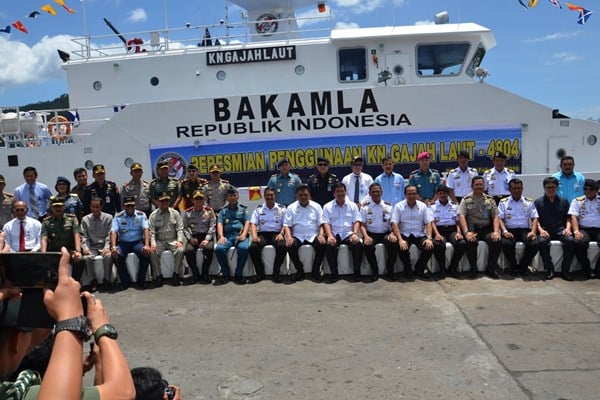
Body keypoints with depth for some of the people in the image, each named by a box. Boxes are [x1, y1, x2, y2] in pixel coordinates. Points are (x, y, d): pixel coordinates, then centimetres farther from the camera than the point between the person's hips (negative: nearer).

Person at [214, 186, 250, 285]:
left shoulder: (243, 209, 20)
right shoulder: (223, 210, 22)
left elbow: (247, 222, 7)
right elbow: (219, 224, 9)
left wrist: (243, 235, -12)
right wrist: (221, 236, -11)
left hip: (240, 235, -1)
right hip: (227, 235, 1)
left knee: (244, 248, -34)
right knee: (219, 249, -30)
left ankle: (238, 274, -17)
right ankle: (225, 274, -13)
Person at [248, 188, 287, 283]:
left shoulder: (281, 208, 11)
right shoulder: (258, 209, 13)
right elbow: (253, 224, 5)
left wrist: (281, 234, -13)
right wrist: (254, 236, -13)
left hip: (276, 233, -1)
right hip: (262, 233, 1)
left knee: (283, 246, -34)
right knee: (252, 247, -29)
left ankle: (276, 272, -15)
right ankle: (260, 273, -11)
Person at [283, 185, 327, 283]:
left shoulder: (316, 206, 11)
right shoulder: (291, 208, 10)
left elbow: (321, 223, 6)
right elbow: (287, 225, 4)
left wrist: (321, 234, -14)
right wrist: (289, 237, -15)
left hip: (313, 236, 0)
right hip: (297, 236, 0)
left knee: (322, 245, -31)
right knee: (290, 246, -32)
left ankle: (315, 271, -10)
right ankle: (300, 270, -10)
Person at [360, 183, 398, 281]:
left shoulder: (389, 206, 10)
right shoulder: (365, 207, 6)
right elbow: (362, 225, 1)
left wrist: (392, 234, -14)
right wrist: (366, 236, -19)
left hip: (386, 233, 1)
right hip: (371, 234, -1)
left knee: (394, 243, -31)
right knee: (367, 246, -34)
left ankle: (390, 270, -9)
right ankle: (375, 271, -11)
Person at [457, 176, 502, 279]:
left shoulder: (490, 199, 13)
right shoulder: (466, 199, 5)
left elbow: (495, 216, 7)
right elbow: (461, 216, -7)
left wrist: (496, 232, -10)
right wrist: (466, 232, -21)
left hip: (487, 228, 3)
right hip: (472, 228, -2)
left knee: (497, 241, -26)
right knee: (471, 242, -33)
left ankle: (490, 267, -6)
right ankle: (473, 268, -11)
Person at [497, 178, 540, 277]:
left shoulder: (529, 202, 14)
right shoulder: (503, 202, 11)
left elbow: (534, 218, 8)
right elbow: (500, 218, 2)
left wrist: (533, 231, -11)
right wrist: (504, 231, -17)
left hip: (525, 230, 1)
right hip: (510, 230, -1)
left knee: (535, 244, -30)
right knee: (506, 244, -35)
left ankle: (523, 266, -2)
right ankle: (513, 267, -6)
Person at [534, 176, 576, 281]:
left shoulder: (563, 201, 17)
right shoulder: (538, 202, 12)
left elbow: (568, 218, 15)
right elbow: (536, 219, 5)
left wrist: (568, 228, -5)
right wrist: (540, 230, -13)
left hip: (560, 229, 2)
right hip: (545, 230, -1)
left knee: (570, 241, -30)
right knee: (542, 242, -34)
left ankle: (565, 270, -16)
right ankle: (549, 269, -18)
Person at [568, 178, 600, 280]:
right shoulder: (577, 201, 14)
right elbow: (574, 217, 1)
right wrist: (576, 231, -16)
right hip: (584, 229, -1)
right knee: (579, 242, -34)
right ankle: (588, 271, -15)